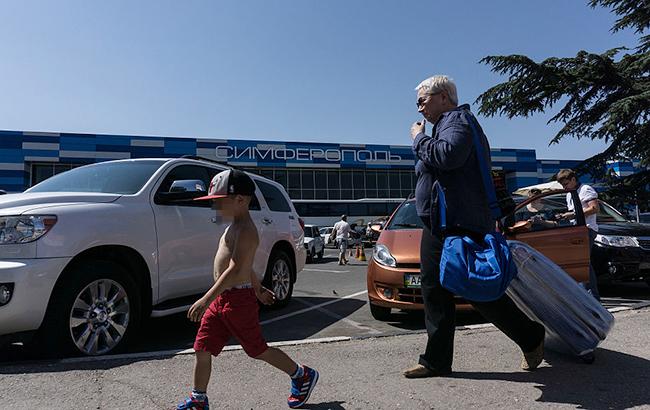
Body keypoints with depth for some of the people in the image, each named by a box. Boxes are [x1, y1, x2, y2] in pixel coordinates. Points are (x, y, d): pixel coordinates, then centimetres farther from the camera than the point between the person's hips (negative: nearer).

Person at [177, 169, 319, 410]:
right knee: (202, 349, 9)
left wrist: (206, 299, -32)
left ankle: (303, 376, 23)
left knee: (258, 349, 5)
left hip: (238, 300, -9)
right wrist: (258, 288, 31)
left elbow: (236, 270, -28)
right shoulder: (235, 227, 15)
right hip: (222, 299, 9)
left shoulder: (245, 230, -18)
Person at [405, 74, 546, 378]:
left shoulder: (457, 120, -6)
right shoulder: (446, 124, 25)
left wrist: (419, 139, -13)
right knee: (435, 292, 8)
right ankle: (436, 361, 15)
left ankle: (531, 337, 16)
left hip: (458, 225, -11)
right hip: (438, 226, 11)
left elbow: (448, 155, -26)